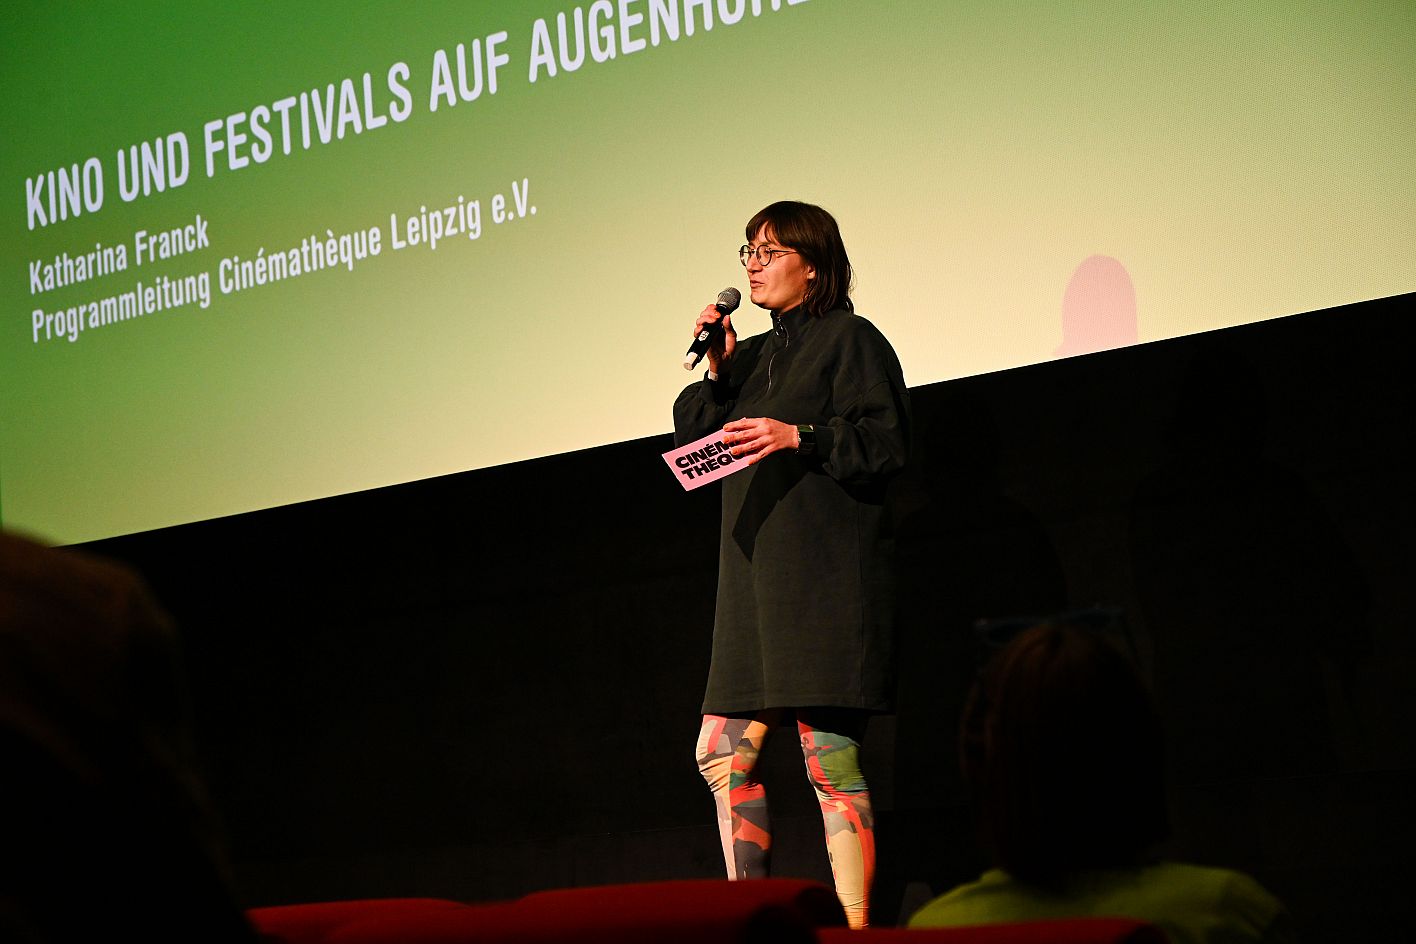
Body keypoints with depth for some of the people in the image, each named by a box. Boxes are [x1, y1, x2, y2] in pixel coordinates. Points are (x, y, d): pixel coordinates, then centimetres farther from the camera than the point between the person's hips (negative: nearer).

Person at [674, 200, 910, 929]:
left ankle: (854, 925, -7)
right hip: (756, 581, 8)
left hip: (825, 581, -8)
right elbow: (690, 435, 16)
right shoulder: (754, 356, 21)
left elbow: (886, 439, -9)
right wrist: (715, 373, 3)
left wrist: (799, 437, -18)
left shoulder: (850, 338, -1)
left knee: (829, 758, -10)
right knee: (721, 754, 6)